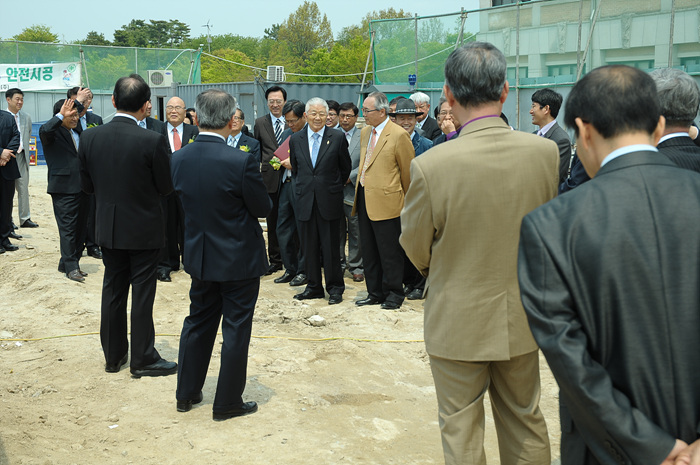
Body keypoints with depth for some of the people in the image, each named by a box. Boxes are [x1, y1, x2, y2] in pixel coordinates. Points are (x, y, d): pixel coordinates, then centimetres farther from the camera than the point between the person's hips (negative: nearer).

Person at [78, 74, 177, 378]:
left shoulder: (89, 138, -6)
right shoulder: (153, 141, -19)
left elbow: (86, 185, 3)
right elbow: (166, 188, -10)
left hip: (108, 228, 4)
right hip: (144, 229, -4)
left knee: (112, 290, 16)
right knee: (142, 295, 6)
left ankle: (113, 355, 27)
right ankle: (143, 359, 16)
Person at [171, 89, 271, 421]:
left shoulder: (178, 159, -6)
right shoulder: (241, 161, -23)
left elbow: (184, 202, 7)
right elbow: (263, 208, -12)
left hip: (199, 256, 6)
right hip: (239, 259, -5)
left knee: (198, 322, 20)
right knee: (236, 331, 7)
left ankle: (186, 393, 32)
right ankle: (227, 403, 18)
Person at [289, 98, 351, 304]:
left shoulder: (337, 137, -2)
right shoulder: (295, 139, 6)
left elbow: (346, 167, 7)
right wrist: (302, 188, 15)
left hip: (329, 201, -3)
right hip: (305, 201, 3)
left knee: (331, 247, 2)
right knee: (309, 247, 9)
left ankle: (335, 288, 15)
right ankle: (314, 287, 21)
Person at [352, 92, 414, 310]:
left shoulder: (399, 135, -11)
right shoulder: (365, 132, 12)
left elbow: (407, 171, -5)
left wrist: (405, 199, 3)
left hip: (386, 201, -7)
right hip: (364, 199, 8)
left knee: (389, 252, 1)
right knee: (369, 251, 13)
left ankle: (394, 294, 15)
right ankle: (375, 293, 24)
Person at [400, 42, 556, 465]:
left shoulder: (430, 165, -24)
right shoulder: (545, 152, -13)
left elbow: (416, 248, -9)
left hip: (458, 322, -3)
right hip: (521, 318, 4)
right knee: (525, 422, 23)